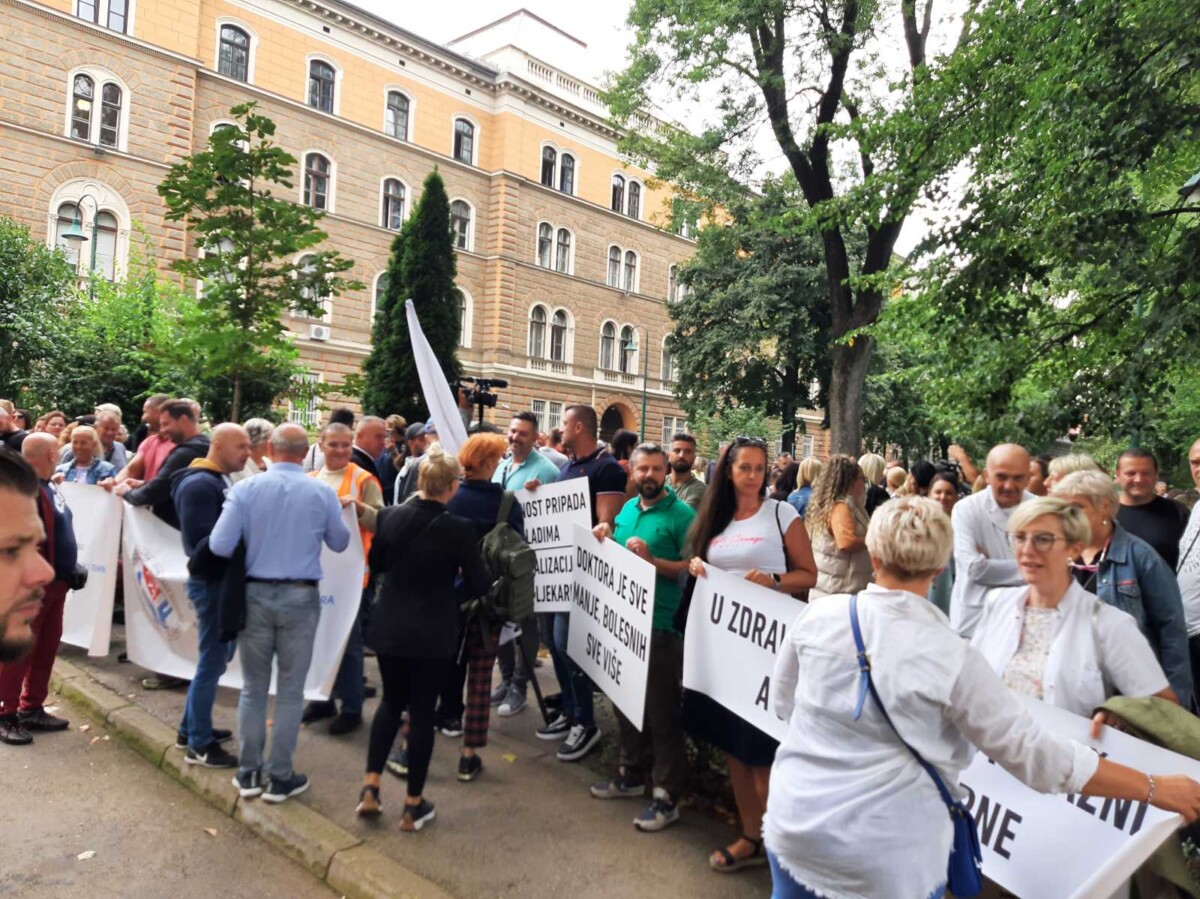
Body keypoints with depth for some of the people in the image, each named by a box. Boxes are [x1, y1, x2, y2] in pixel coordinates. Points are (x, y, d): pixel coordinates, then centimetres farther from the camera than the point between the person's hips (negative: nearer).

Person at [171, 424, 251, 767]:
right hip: (211, 582, -10)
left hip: (221, 580, 10)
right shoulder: (199, 485, -18)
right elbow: (201, 541, -24)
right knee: (211, 663, -1)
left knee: (213, 660, 18)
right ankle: (199, 744, 11)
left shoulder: (222, 481, 12)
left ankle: (191, 728, 32)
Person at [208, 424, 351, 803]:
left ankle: (248, 773, 24)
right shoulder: (322, 493, -7)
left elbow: (220, 546, -11)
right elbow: (340, 543, 7)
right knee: (290, 690, 9)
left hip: (254, 594, 1)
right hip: (300, 597, -1)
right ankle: (280, 777, 17)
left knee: (253, 687, 14)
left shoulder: (245, 488, -8)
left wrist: (251, 542, 9)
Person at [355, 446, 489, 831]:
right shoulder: (459, 528, -18)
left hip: (389, 627, 4)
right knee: (422, 711, 8)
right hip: (433, 634, -3)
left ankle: (370, 787, 21)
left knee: (391, 700, 22)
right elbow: (479, 585, -7)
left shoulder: (389, 516, -6)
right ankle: (414, 805, 17)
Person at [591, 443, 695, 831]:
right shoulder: (626, 509, 10)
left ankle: (667, 795, 11)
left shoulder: (681, 515, -11)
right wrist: (605, 540, 1)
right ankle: (632, 773, 35)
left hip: (661, 625, -7)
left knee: (662, 711, 0)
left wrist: (652, 560, -24)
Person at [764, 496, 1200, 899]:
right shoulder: (952, 658, -18)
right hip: (884, 860, -2)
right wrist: (1155, 788, 0)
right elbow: (1034, 754, -11)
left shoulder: (818, 615, -9)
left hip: (795, 824, 2)